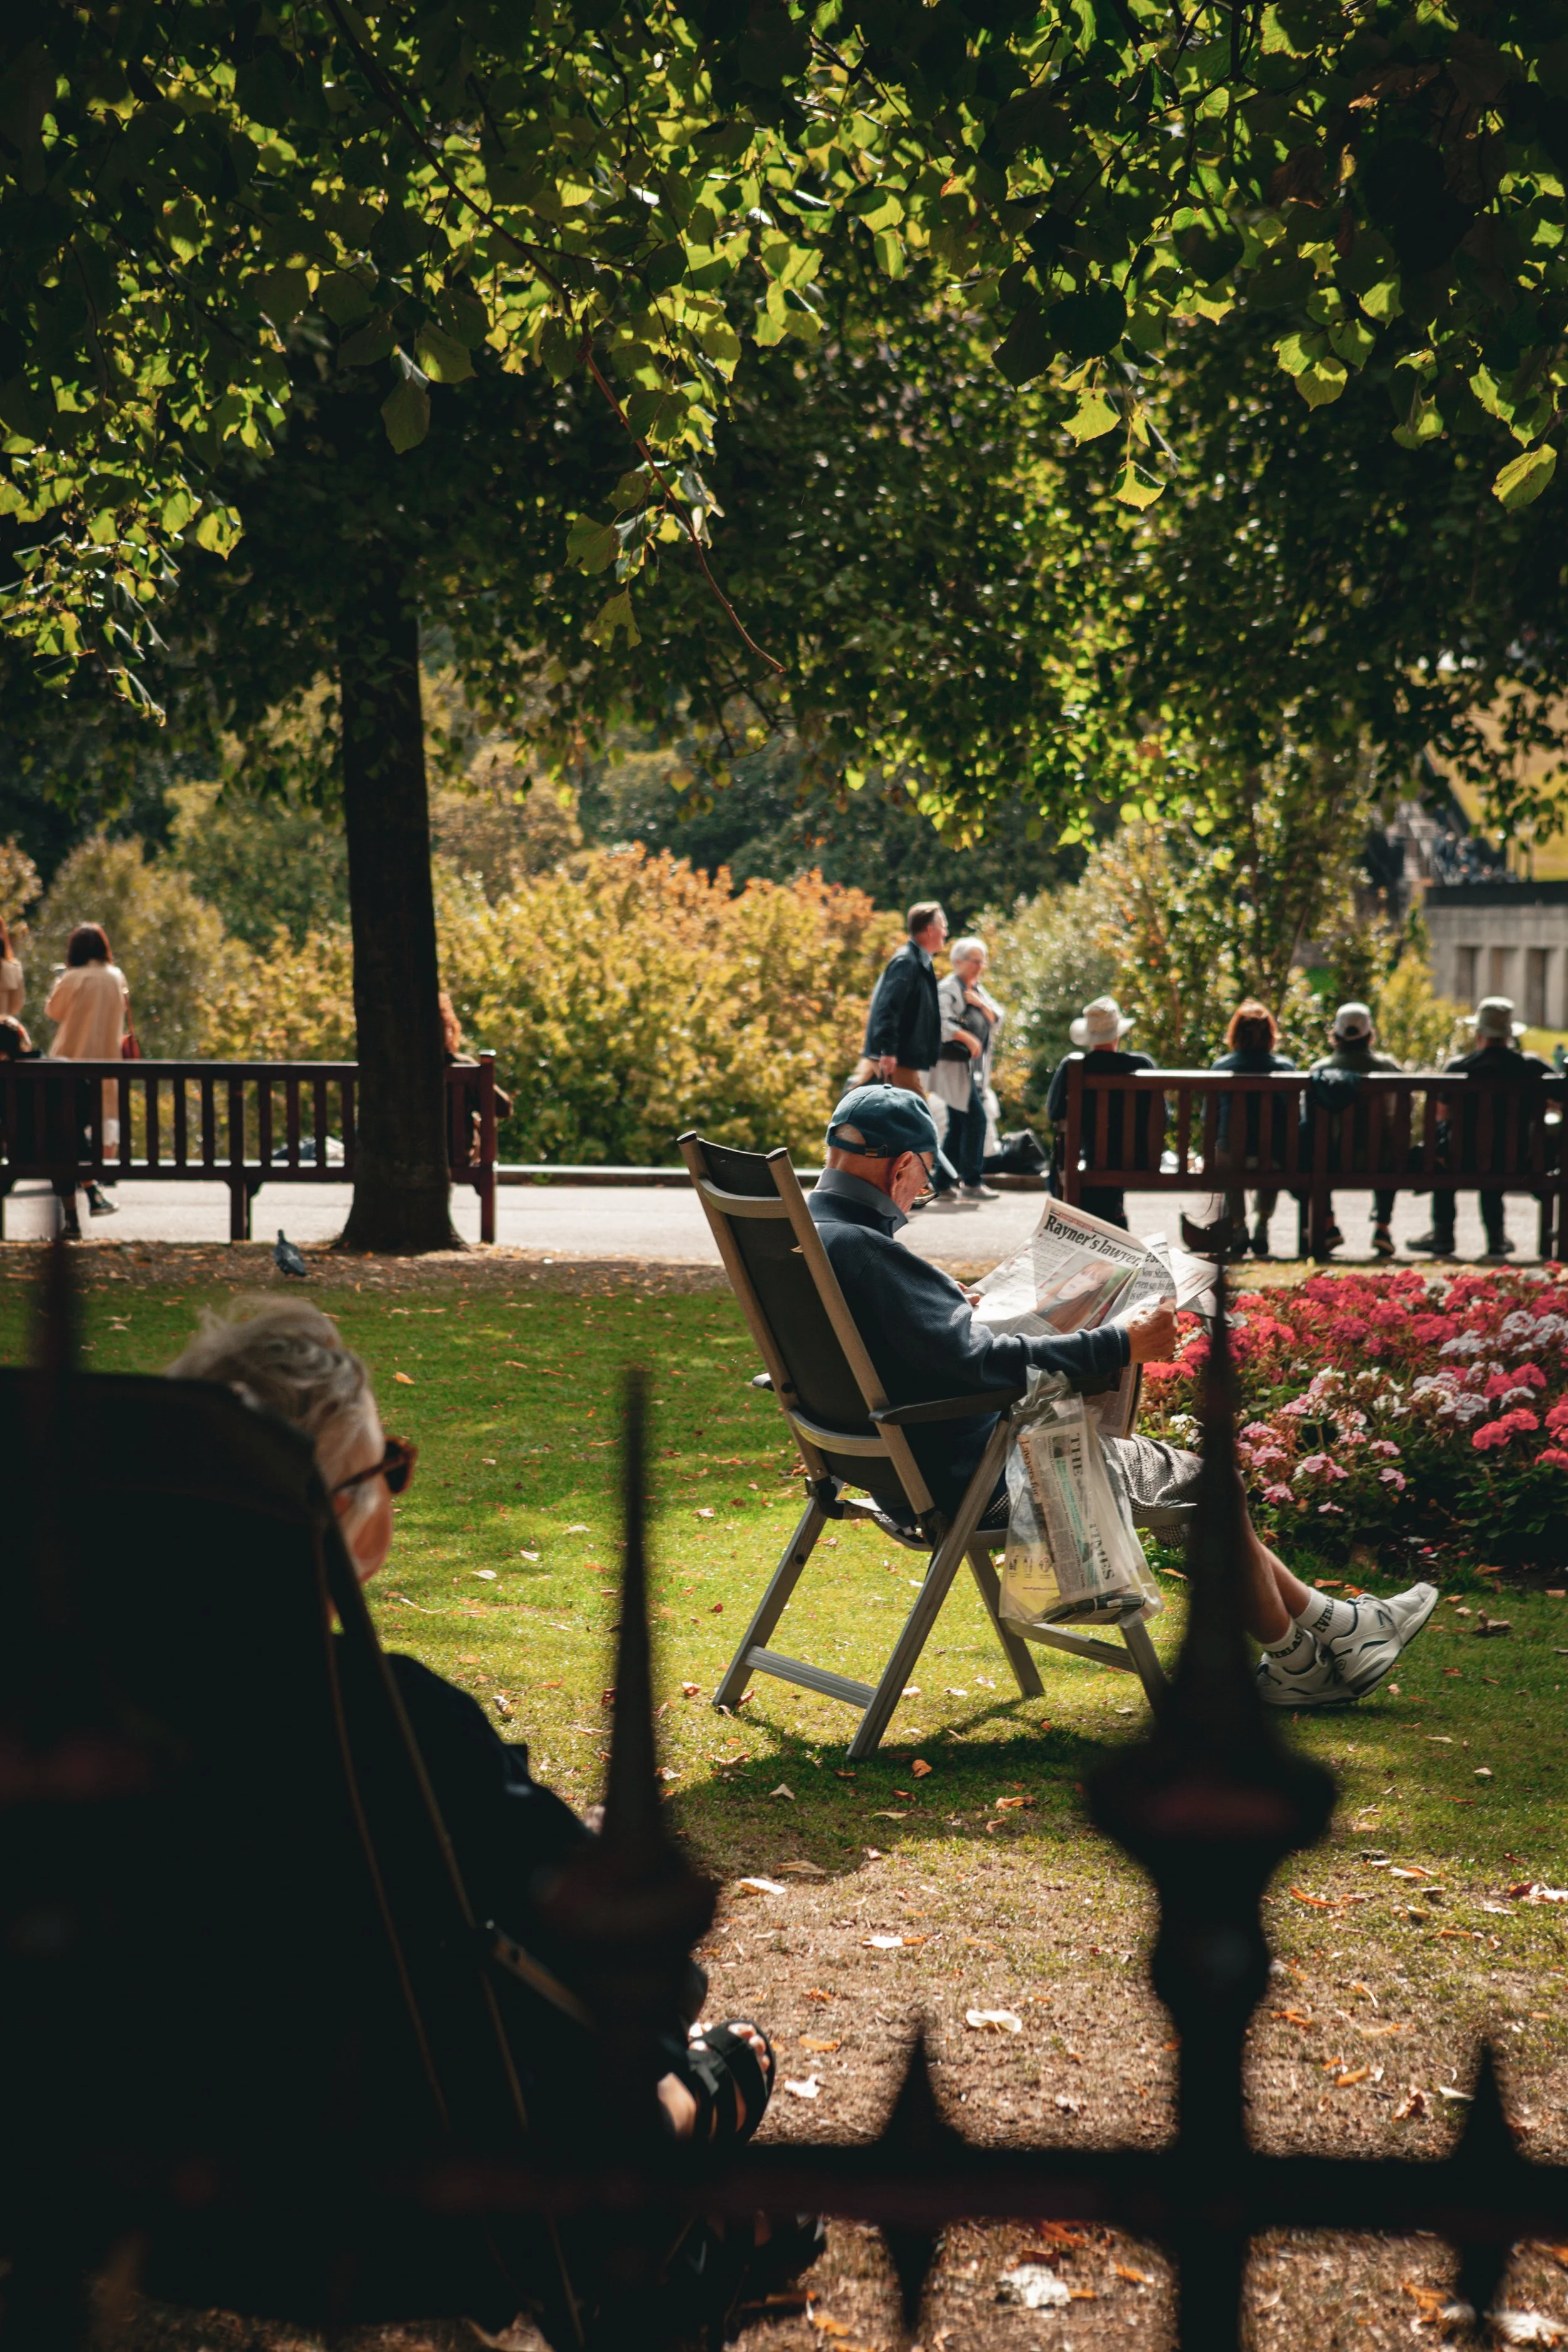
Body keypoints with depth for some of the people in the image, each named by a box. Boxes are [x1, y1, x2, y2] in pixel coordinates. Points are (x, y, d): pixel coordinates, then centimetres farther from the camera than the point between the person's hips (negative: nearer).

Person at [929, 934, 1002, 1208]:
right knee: (975, 1119, -15)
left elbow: (997, 1019, 15)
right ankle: (972, 1183, -11)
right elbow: (941, 1023, -20)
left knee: (958, 1128, 8)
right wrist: (968, 1039, -24)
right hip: (954, 1063, -9)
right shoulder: (948, 988, -8)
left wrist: (980, 1003, -2)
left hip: (975, 1067, 9)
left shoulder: (977, 991, 21)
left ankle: (943, 1188, 11)